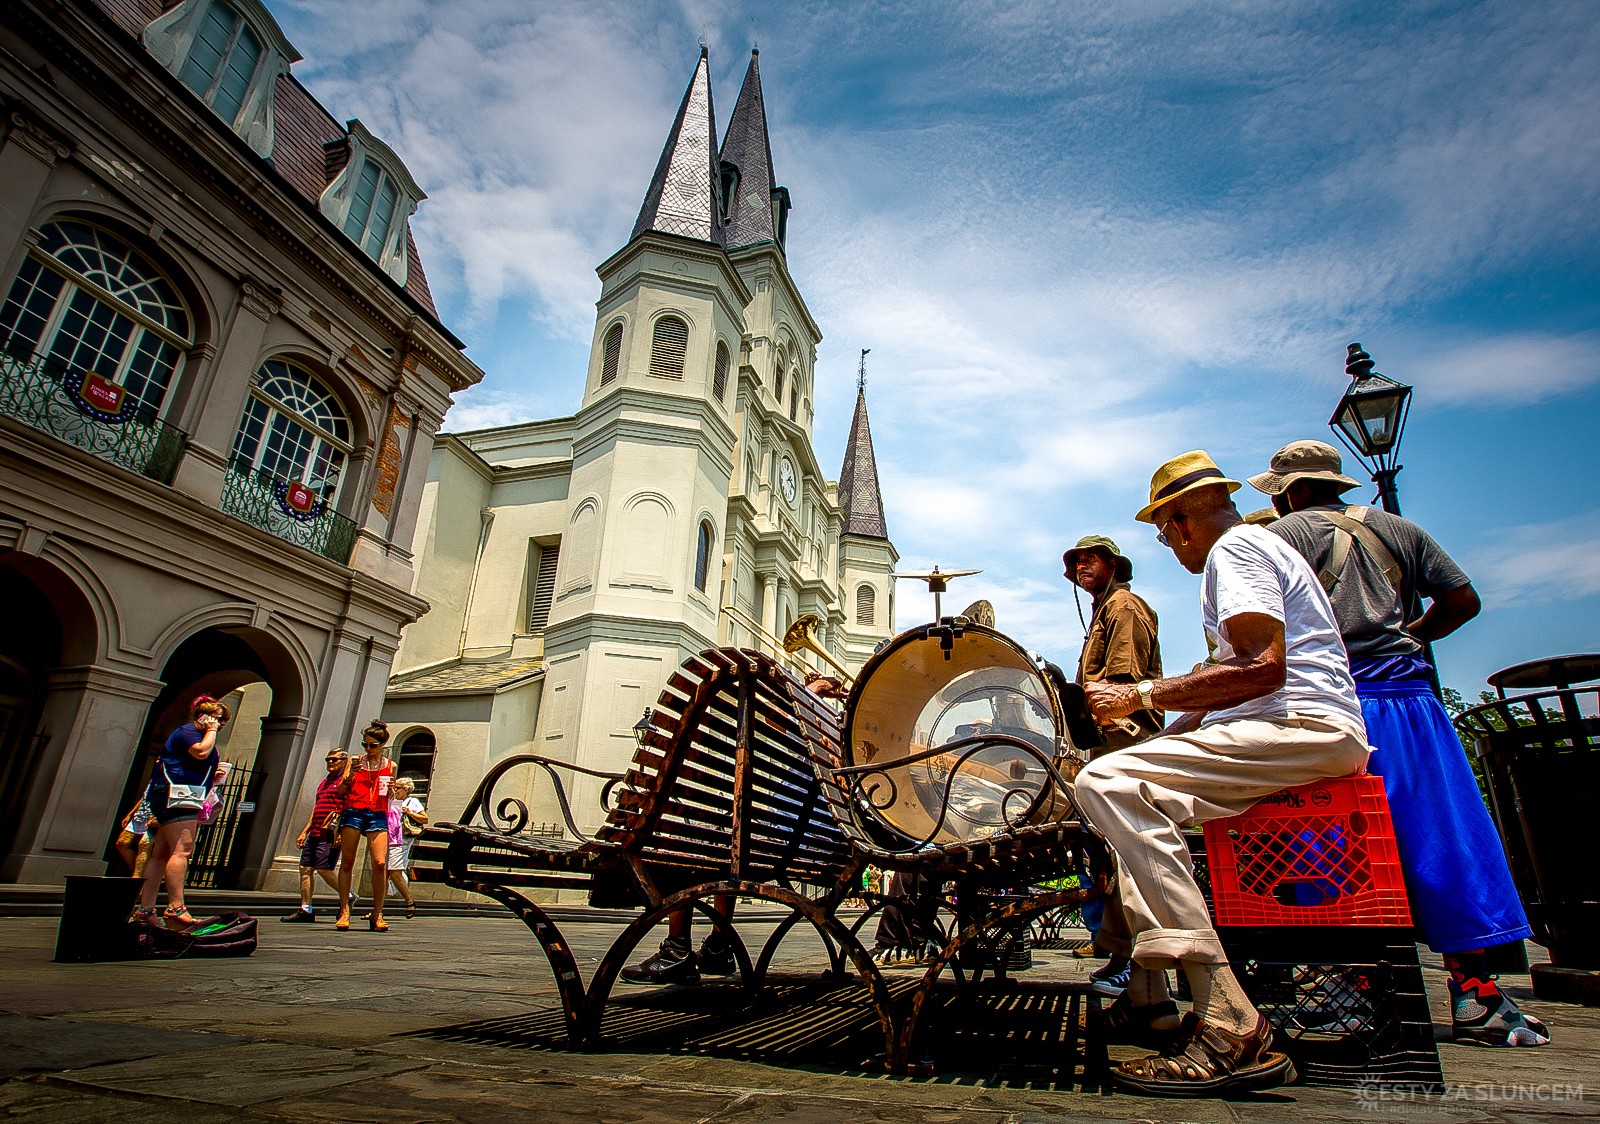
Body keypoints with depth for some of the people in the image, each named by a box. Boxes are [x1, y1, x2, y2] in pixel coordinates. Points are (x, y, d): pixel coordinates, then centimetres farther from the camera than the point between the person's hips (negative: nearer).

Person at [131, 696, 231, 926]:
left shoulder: (199, 734, 26)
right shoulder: (188, 730, -4)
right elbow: (201, 752, -23)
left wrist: (213, 776, 17)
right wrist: (211, 730, -9)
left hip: (174, 800, 11)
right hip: (177, 797, -11)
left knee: (161, 853, 7)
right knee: (182, 849, -18)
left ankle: (145, 908, 7)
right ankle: (175, 908, -24)